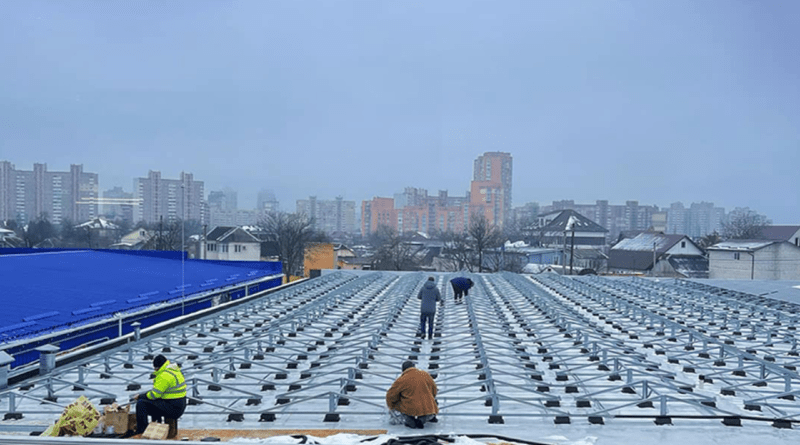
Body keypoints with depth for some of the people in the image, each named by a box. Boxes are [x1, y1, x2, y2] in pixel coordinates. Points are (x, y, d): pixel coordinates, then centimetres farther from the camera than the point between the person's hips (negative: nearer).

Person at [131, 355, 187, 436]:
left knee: (141, 403, -10)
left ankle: (141, 432, -4)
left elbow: (154, 394, -17)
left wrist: (140, 396, -2)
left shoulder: (164, 375, -18)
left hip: (172, 408, -10)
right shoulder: (175, 370, 13)